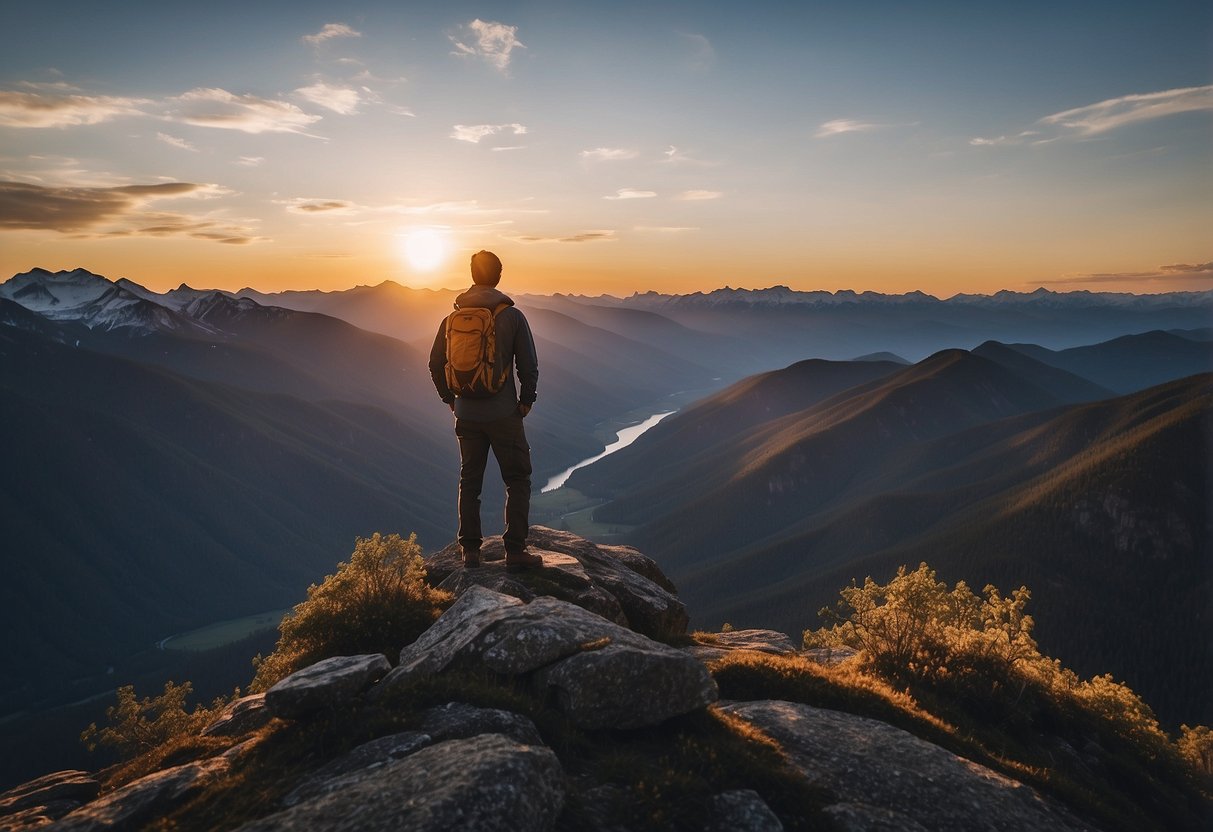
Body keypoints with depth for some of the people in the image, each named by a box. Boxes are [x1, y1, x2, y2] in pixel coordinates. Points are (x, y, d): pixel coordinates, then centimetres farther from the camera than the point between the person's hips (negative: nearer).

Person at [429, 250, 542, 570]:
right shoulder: (512, 316, -8)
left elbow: (435, 364, 6)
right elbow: (529, 365, -8)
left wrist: (450, 399, 17)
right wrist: (526, 400, 5)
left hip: (466, 415, 4)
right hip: (504, 414, -3)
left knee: (469, 481, 14)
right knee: (517, 481, 7)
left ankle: (470, 550, 18)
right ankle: (515, 552, 4)